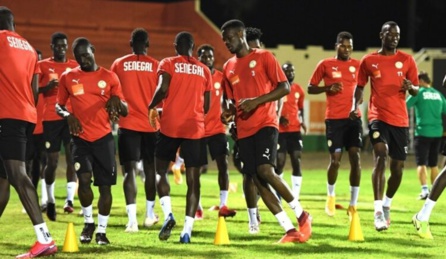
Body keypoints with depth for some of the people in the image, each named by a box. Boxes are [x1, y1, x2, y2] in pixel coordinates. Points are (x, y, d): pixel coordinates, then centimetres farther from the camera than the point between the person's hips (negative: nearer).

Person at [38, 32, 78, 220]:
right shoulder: (42, 66, 4)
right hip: (50, 118, -2)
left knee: (72, 158, -9)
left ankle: (70, 199, -12)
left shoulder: (75, 66, 11)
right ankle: (50, 201, 16)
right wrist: (48, 86, -18)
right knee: (52, 161, 0)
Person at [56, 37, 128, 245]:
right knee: (84, 179, -15)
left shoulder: (109, 77, 3)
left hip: (104, 138, 0)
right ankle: (88, 222, 9)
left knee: (105, 185, 2)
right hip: (81, 138, 0)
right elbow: (59, 105, 14)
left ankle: (101, 230, 14)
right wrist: (68, 115, -8)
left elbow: (125, 111, 6)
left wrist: (117, 101, -16)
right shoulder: (68, 77, 4)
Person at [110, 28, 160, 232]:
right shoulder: (156, 66, 0)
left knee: (130, 169, -4)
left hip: (128, 123, -1)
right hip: (151, 124, 1)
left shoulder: (119, 65, 0)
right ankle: (149, 215, 27)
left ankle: (132, 219, -17)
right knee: (150, 168, 16)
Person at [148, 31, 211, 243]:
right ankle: (187, 229, -6)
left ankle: (168, 214, -7)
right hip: (195, 128, 2)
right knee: (193, 179, 2)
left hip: (170, 125, -2)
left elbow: (163, 89, -15)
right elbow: (206, 106, 10)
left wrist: (152, 107, 3)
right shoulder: (204, 70, 11)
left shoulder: (168, 64, 2)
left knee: (161, 171, 14)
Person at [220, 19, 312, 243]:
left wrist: (256, 101, -18)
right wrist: (229, 111, 2)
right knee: (257, 181, -2)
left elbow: (284, 87, -7)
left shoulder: (263, 57, -2)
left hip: (265, 123, -6)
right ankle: (290, 230, 2)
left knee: (265, 170, -24)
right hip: (244, 130, 6)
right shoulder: (228, 67, 15)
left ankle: (301, 215, -5)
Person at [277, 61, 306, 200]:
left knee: (296, 162, -4)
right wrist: (279, 118, -18)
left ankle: (295, 196, -3)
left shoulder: (298, 89, 9)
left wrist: (302, 121, 3)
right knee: (280, 162, -3)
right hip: (280, 130, -3)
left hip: (295, 130, 3)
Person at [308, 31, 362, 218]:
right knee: (335, 159, -3)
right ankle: (330, 196, 24)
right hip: (334, 118, -2)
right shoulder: (325, 65, 2)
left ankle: (353, 204, -2)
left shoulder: (357, 65, 9)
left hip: (353, 117, 2)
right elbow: (310, 89, 5)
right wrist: (328, 88, -12)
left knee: (355, 157, -7)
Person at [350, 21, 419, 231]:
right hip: (378, 117, -2)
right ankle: (378, 210, -28)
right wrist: (355, 106, -3)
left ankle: (387, 204, 34)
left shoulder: (406, 60, 4)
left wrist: (410, 87, -15)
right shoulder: (368, 61, 3)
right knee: (381, 156, -24)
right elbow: (360, 86, 14)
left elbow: (415, 90, 8)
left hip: (400, 120, 2)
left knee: (398, 167, 7)